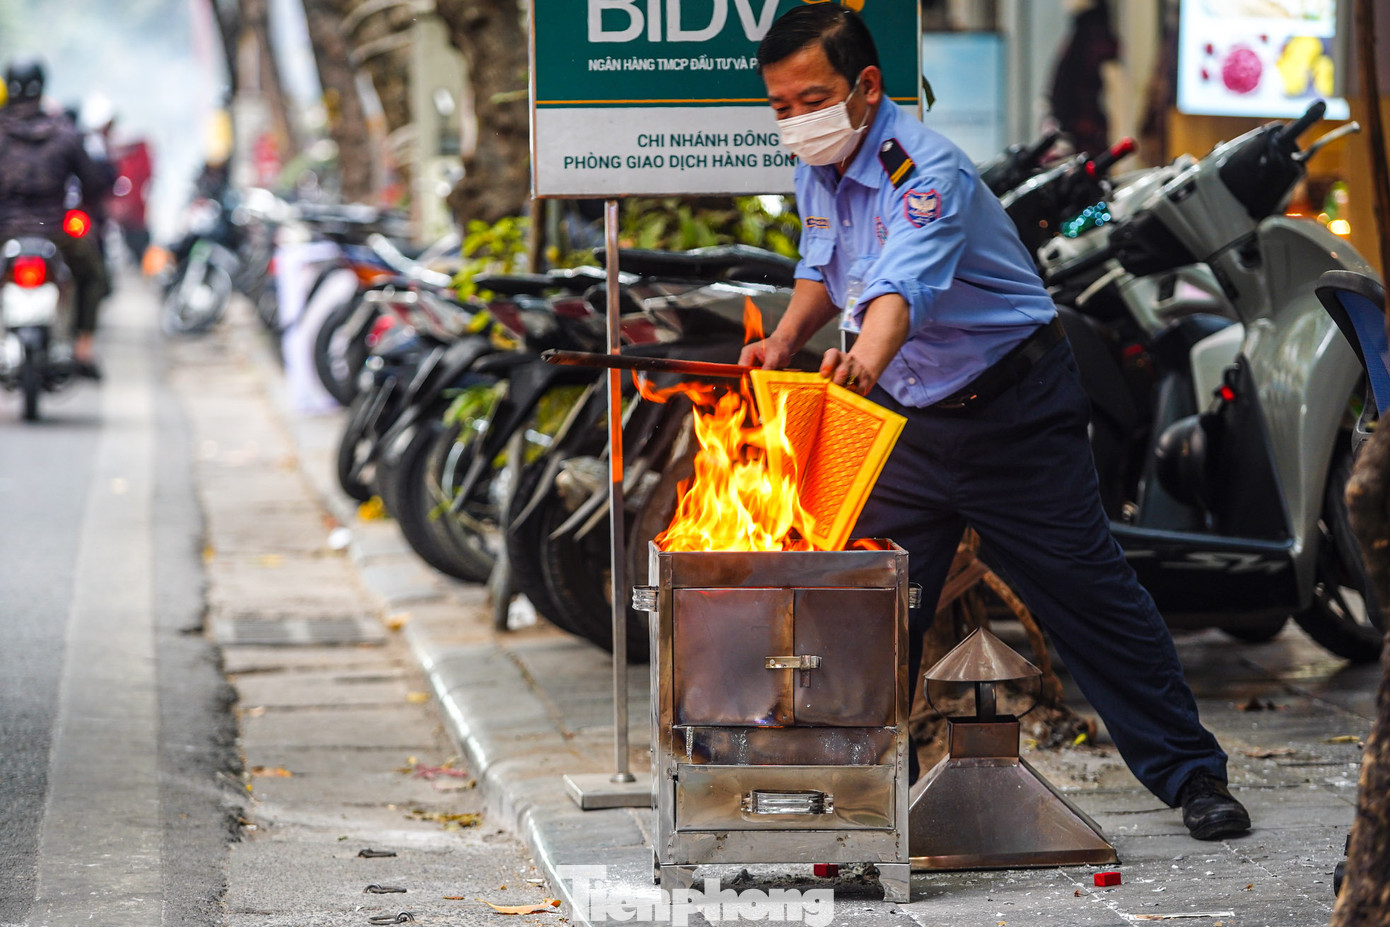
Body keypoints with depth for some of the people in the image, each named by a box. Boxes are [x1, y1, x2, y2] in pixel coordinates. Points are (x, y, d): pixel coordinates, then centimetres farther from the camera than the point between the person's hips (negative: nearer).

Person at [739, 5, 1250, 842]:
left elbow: (904, 284, -45)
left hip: (1013, 411, -7)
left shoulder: (923, 169, -26)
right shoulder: (817, 169, 0)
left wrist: (867, 357, -65)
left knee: (1090, 595, -4)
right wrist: (784, 339, 0)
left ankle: (1194, 777, 6)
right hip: (904, 418, 7)